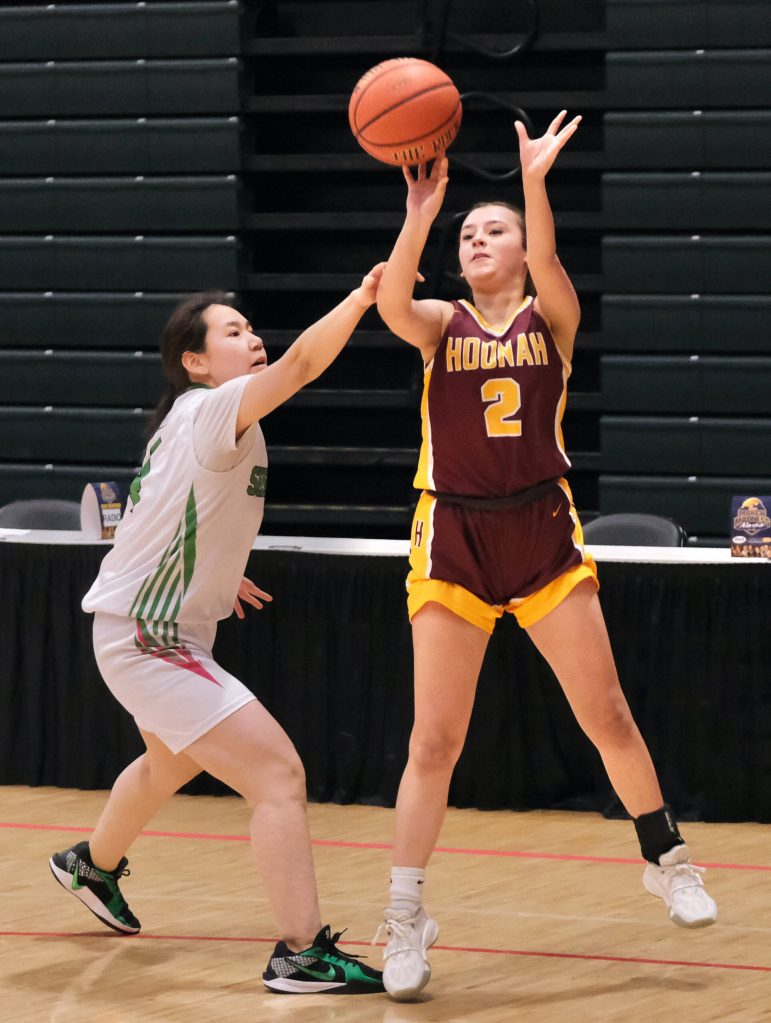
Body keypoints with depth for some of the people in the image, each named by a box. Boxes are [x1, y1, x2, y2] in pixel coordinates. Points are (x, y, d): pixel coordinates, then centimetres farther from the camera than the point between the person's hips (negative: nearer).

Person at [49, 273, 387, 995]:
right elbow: (302, 362, -35)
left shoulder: (185, 425, 10)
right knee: (279, 776, -17)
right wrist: (364, 293, -39)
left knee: (172, 762, 37)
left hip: (159, 631, 11)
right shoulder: (208, 411, -19)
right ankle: (301, 955, -17)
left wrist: (213, 574, 27)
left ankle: (93, 866, 62)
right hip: (150, 642, -11)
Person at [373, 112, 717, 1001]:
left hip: (544, 534, 0)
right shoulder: (440, 324, 3)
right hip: (453, 537, 0)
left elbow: (547, 262, -20)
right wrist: (419, 216, -35)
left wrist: (534, 181, -36)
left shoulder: (551, 318, 2)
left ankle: (666, 859, 27)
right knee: (434, 741, -4)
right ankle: (404, 923, 2)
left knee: (606, 715, 5)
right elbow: (392, 302, -20)